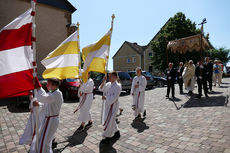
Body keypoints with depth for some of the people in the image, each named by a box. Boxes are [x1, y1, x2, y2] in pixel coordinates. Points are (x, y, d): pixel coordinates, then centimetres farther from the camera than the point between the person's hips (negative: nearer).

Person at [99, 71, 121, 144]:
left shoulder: (117, 86, -17)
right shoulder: (109, 84, 7)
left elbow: (114, 98, -22)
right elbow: (101, 89, 12)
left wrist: (105, 97, -13)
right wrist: (103, 81, -2)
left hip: (113, 105, -8)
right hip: (107, 104, 8)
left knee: (108, 121, -2)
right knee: (111, 120, 18)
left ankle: (107, 138, 14)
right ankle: (117, 133, 38)